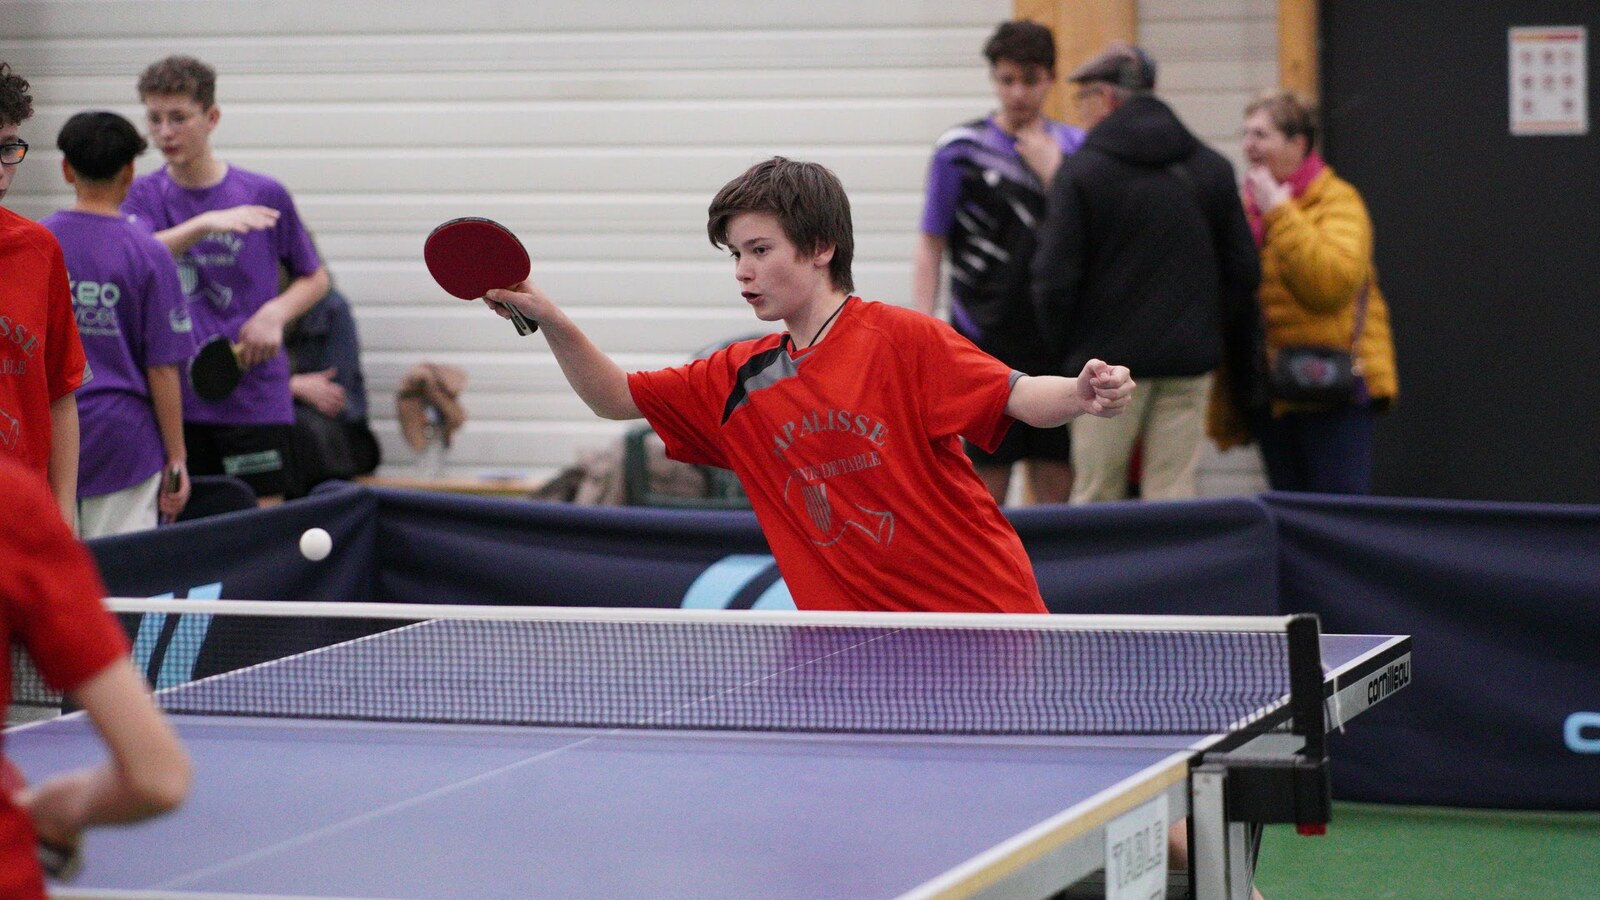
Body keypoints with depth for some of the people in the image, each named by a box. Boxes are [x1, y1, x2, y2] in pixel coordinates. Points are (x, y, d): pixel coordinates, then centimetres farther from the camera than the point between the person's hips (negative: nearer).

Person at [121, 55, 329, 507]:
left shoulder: (265, 195, 2)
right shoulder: (143, 195, 5)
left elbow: (315, 278, 13)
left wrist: (275, 313, -7)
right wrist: (202, 225, -30)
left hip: (254, 402, -1)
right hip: (173, 399, 1)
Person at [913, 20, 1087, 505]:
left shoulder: (1073, 147, 9)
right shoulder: (961, 149, 0)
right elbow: (931, 248, 2)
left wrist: (1052, 173, -7)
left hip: (1058, 338, 3)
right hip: (986, 342, -3)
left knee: (1057, 489, 3)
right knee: (986, 488, -2)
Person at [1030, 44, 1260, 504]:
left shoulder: (1081, 171, -6)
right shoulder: (1212, 168, 10)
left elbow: (1054, 277, -9)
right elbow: (1243, 271, 11)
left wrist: (1066, 349, 4)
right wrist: (1228, 343, 18)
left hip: (1110, 361, -4)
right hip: (1189, 361, 4)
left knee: (1094, 495, 3)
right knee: (1173, 494, 3)